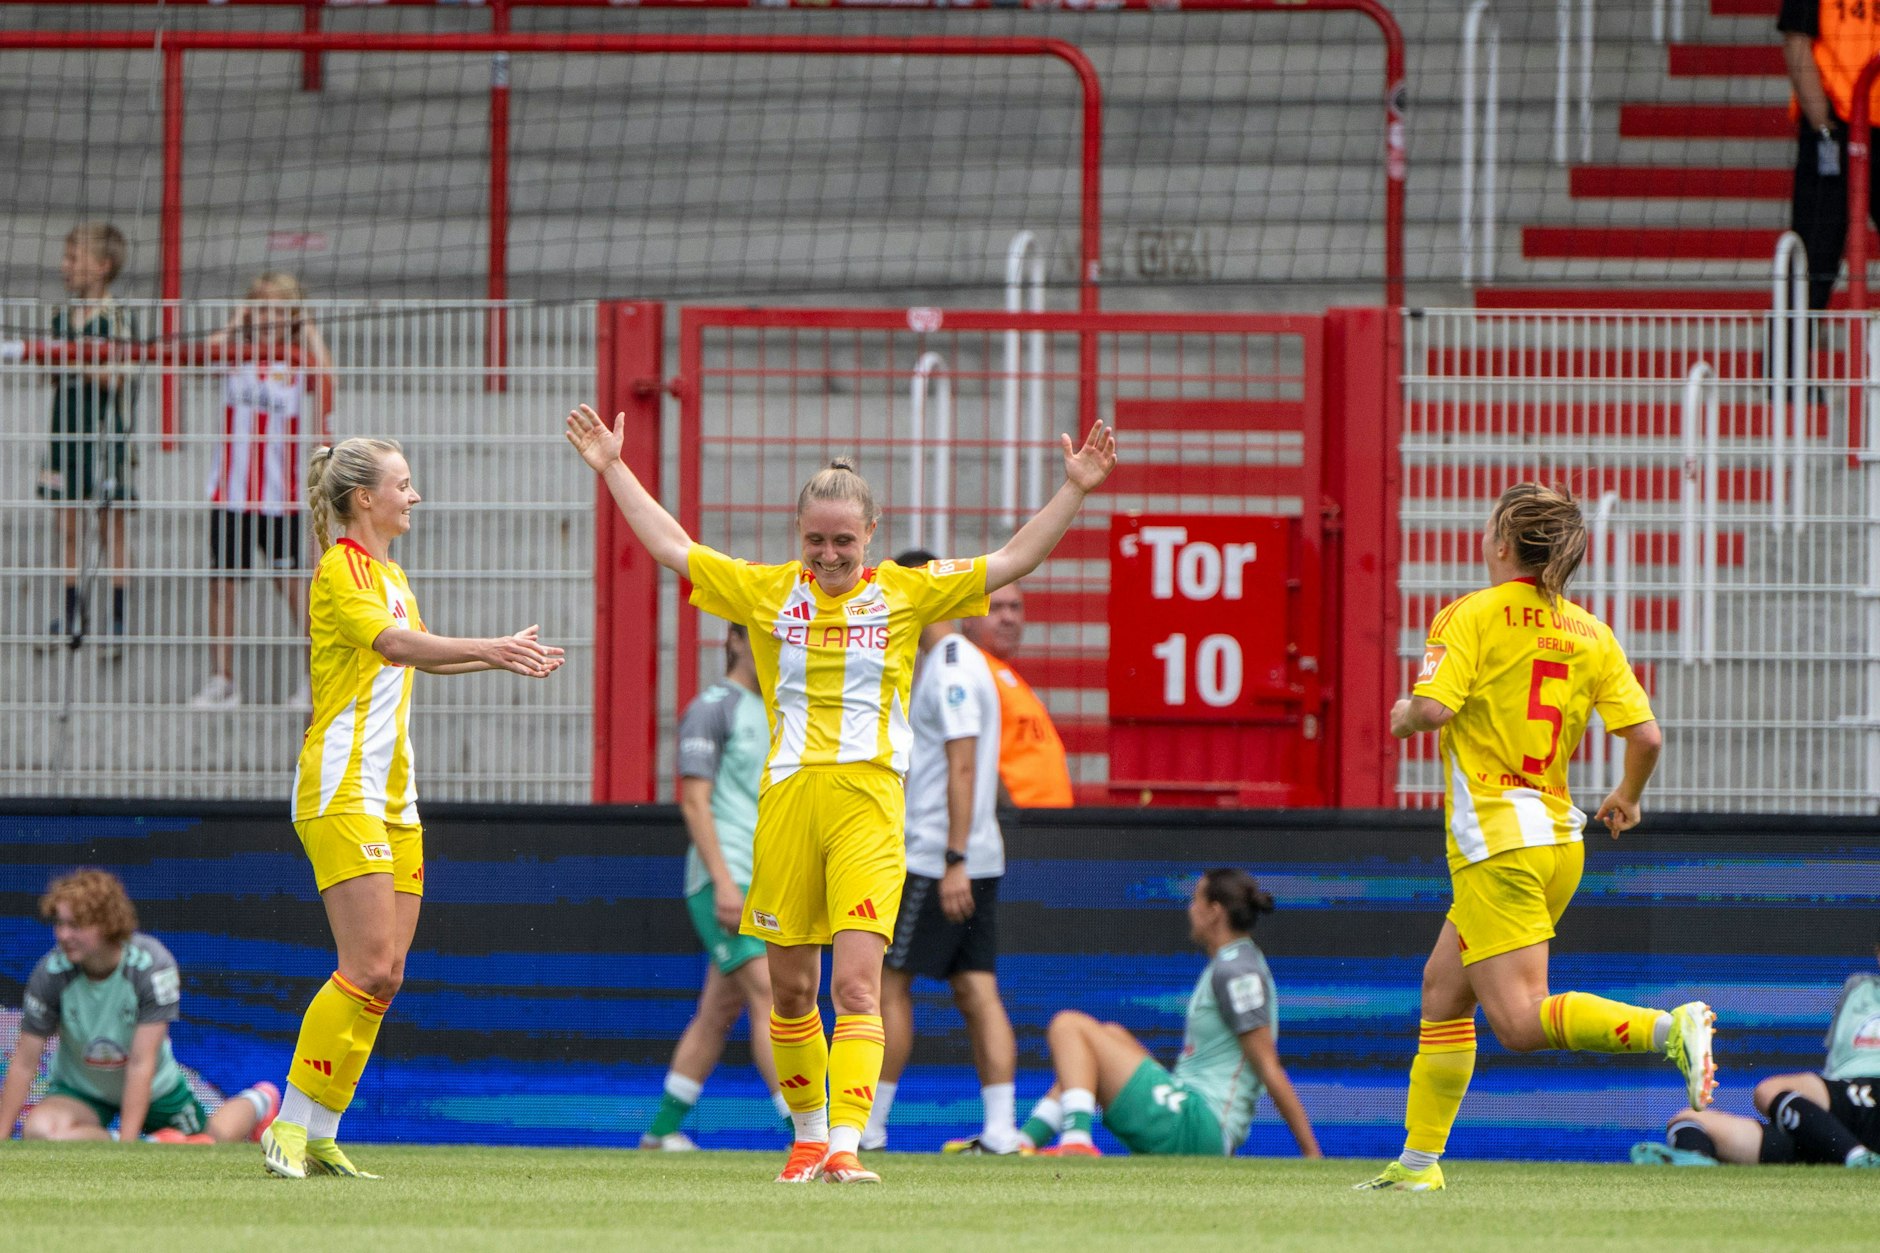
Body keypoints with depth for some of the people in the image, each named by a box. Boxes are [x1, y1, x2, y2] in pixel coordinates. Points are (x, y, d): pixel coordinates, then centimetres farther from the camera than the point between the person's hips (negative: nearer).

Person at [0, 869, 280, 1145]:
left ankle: (254, 1105, 48)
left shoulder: (152, 965, -29)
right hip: (80, 1091, 0)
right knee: (39, 1130, -32)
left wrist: (126, 1144, -36)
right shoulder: (50, 973, -24)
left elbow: (141, 1063, -31)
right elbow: (24, 1063, -18)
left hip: (152, 1089, 0)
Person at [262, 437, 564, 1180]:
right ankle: (289, 1127, -10)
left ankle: (320, 1135, 6)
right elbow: (395, 644, -28)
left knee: (387, 973, 3)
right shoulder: (342, 568, -10)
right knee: (369, 966, -15)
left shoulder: (389, 574, 19)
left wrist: (501, 657, 36)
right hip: (342, 792, -9)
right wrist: (492, 650, -40)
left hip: (393, 797, 9)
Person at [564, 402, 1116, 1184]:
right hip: (787, 797, 2)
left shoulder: (904, 593, 7)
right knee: (791, 987, 8)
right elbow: (670, 548, 17)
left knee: (857, 984, -13)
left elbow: (1012, 561, 9)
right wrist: (613, 469, 17)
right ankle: (808, 1134, 25)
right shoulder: (768, 592, 10)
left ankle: (845, 1144, -19)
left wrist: (1074, 491, 2)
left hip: (868, 804, -2)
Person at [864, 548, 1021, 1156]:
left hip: (938, 860, -9)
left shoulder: (952, 668, -13)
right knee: (977, 991, 3)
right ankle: (1000, 1129, -3)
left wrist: (955, 862, -24)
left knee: (891, 984, -3)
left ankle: (870, 1127, 1)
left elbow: (963, 766, -20)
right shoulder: (954, 663, 18)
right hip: (976, 860, 9)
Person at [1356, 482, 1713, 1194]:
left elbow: (1433, 707, -21)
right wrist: (1627, 798, 22)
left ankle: (1670, 1028, -31)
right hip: (1559, 837, 8)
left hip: (1498, 842, -8)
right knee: (1443, 986, 19)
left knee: (1520, 1020, -12)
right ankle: (1419, 1160, 20)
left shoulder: (1470, 617, -7)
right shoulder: (1590, 634, 8)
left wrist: (1404, 717, 3)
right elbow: (1646, 735, 2)